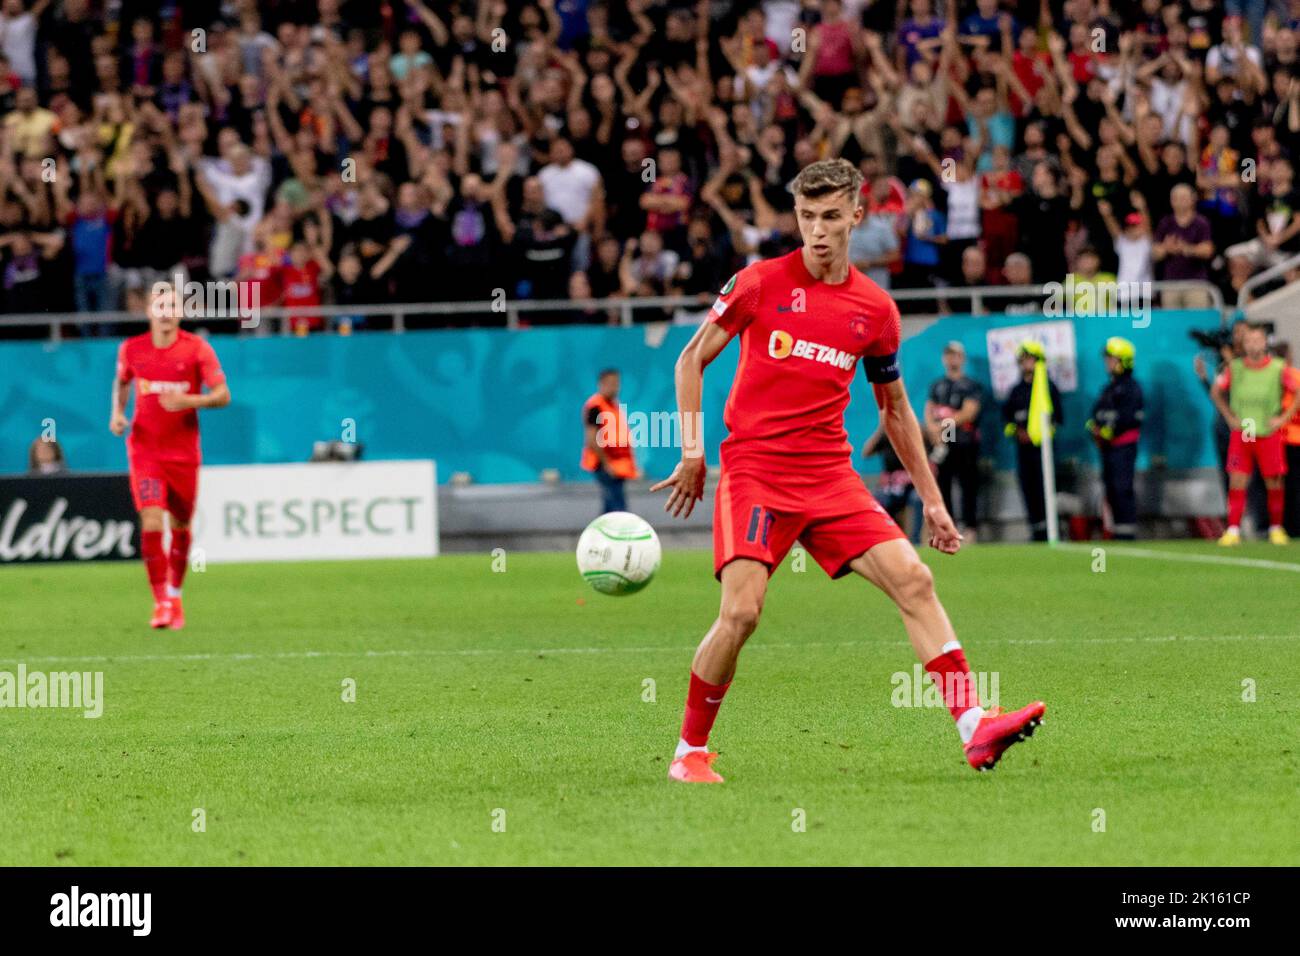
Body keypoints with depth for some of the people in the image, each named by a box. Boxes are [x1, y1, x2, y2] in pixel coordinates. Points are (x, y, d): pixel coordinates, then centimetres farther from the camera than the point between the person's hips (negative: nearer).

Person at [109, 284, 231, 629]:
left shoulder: (197, 349, -7)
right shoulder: (131, 349, 0)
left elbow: (223, 396, -8)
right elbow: (122, 382, 21)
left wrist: (188, 401, -24)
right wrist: (117, 412, 3)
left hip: (184, 453, 0)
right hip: (145, 450, 0)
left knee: (180, 526, 11)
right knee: (151, 523, -16)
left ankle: (175, 595, 33)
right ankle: (161, 603, -11)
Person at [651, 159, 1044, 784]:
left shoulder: (875, 309, 8)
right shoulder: (760, 282, -1)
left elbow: (895, 409, 19)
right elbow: (691, 360, 6)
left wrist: (931, 499, 17)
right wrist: (692, 452, -2)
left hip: (831, 474, 4)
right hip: (755, 469, -4)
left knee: (913, 579, -10)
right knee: (741, 611, -17)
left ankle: (974, 730, -13)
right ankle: (689, 752, 2)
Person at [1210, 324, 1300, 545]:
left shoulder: (1279, 368, -5)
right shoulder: (1234, 368, 1)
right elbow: (1216, 392, 14)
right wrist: (1229, 417, 7)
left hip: (1269, 434, -1)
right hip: (1240, 434, 1)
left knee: (1274, 484, 4)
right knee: (1236, 483, -7)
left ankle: (1276, 528, 21)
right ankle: (1233, 531, -6)